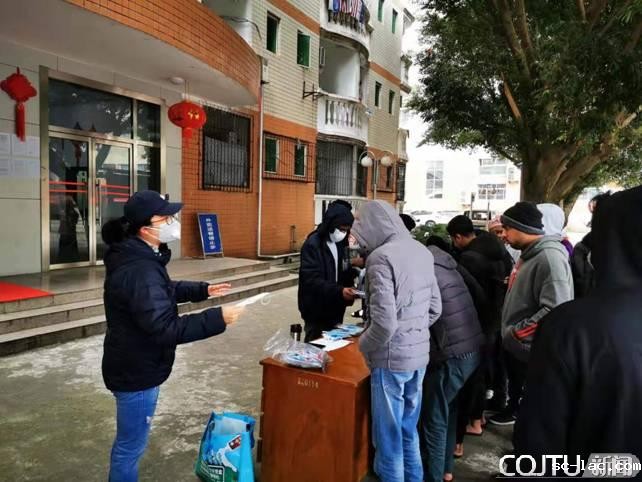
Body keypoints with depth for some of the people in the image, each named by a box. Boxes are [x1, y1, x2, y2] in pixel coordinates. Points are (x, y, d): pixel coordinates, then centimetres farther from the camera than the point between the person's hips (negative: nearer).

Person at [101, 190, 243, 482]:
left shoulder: (137, 258, 5)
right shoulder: (139, 270, -30)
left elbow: (165, 292, 20)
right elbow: (165, 329, -33)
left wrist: (202, 290, 12)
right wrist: (217, 319, -30)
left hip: (134, 366, 10)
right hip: (136, 372, -10)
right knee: (131, 445, 9)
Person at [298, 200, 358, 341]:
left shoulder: (340, 243, 7)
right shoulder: (313, 245, -16)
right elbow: (312, 281, -24)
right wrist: (339, 291, -35)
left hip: (335, 310, 7)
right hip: (317, 312, -7)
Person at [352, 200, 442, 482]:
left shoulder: (381, 256, -20)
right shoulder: (422, 251, 4)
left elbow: (384, 322, -24)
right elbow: (435, 308, 10)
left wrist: (363, 344, -7)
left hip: (392, 358, -8)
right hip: (420, 354, 8)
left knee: (388, 435, 10)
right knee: (409, 429, 23)